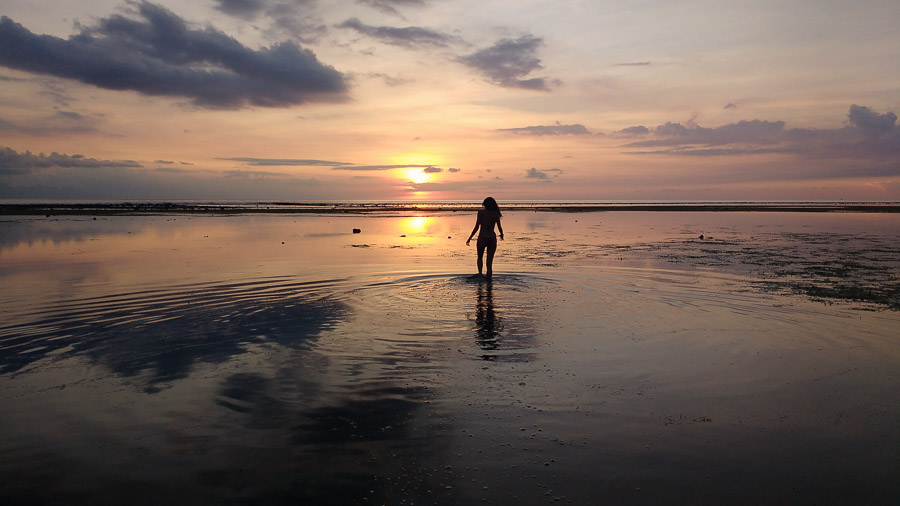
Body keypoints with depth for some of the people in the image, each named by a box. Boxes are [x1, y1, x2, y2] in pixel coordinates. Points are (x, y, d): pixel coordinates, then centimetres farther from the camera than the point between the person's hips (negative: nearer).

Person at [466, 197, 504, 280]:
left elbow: (476, 227, -8)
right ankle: (488, 278, 6)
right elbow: (499, 227, 0)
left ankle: (480, 273, 2)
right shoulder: (496, 213, 1)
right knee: (490, 261, 10)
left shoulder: (481, 212, -5)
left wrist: (469, 238, 0)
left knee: (480, 258, 21)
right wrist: (502, 235, 22)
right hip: (492, 239, 2)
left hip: (482, 238, -2)